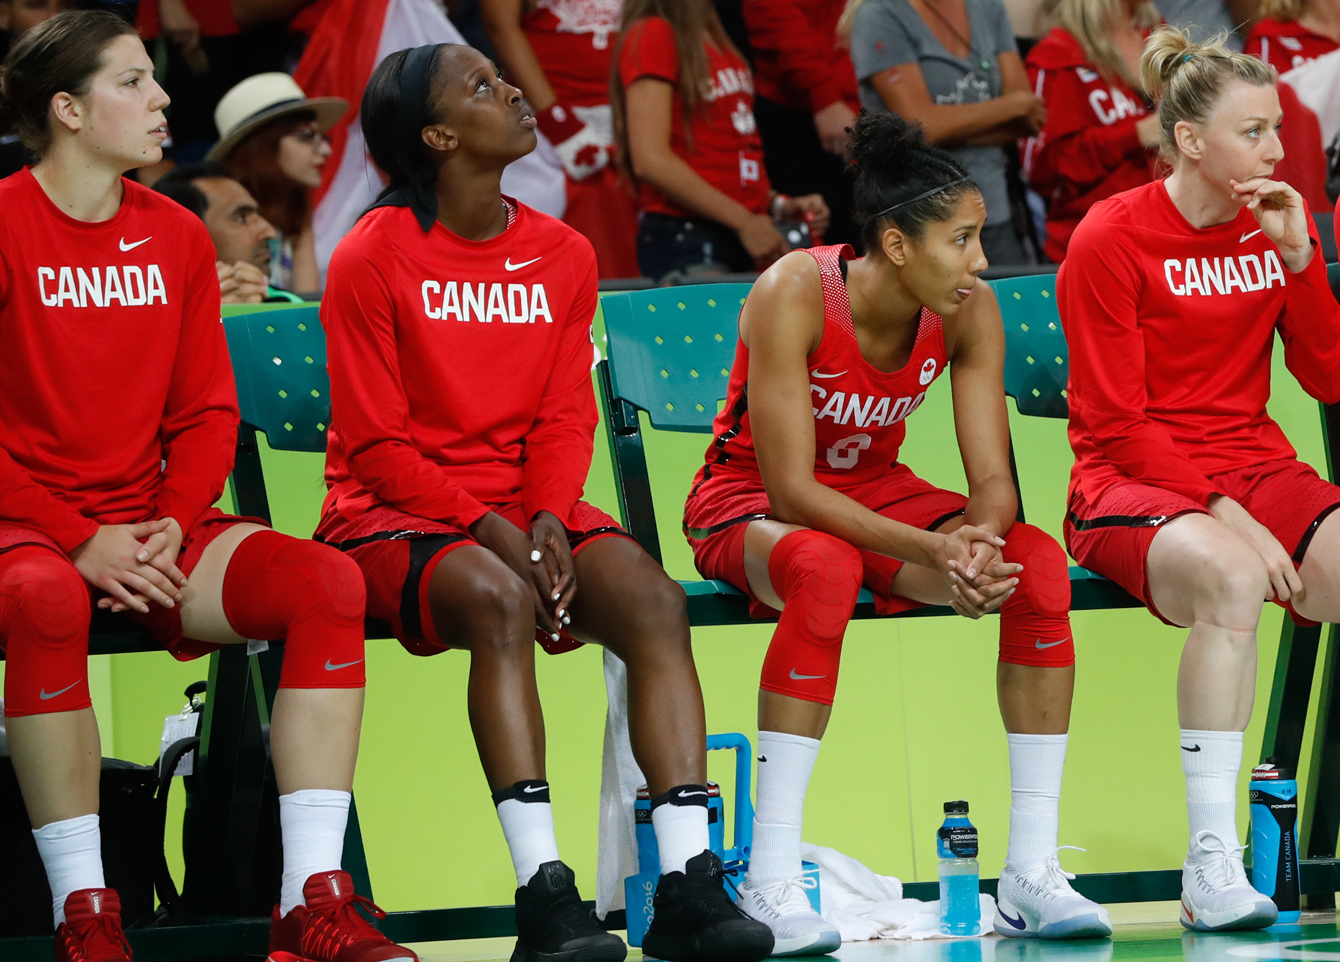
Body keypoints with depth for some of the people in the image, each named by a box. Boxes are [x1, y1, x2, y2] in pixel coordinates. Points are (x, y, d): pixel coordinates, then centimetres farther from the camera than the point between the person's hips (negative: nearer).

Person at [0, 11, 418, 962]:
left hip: (149, 534, 6)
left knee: (327, 580, -18)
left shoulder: (177, 238, 12)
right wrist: (79, 543, -18)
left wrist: (172, 524, -6)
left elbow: (206, 412, 13)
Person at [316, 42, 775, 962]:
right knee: (500, 602, -37)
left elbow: (566, 418, 8)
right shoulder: (373, 259, -5)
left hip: (529, 510, 5)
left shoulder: (564, 255, 11)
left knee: (655, 601, -24)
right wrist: (485, 527, -19)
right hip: (395, 514, -5)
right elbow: (376, 445, -7)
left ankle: (689, 887, -30)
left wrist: (547, 518, -12)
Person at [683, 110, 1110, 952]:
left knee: (1040, 564, -21)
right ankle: (770, 883, -37)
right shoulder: (793, 296, -27)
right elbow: (791, 488, -29)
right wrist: (931, 549, -39)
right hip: (748, 505, -5)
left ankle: (1032, 874, -16)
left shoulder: (968, 312, -12)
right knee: (827, 568, -40)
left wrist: (978, 538, -36)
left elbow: (994, 481, -11)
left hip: (874, 492, 5)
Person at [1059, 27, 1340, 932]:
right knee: (1229, 573, -39)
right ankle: (1212, 859, -37)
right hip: (1134, 484, -5)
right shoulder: (1112, 239, -6)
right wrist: (1226, 515, -19)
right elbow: (1114, 423, -9)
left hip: (1255, 471, 5)